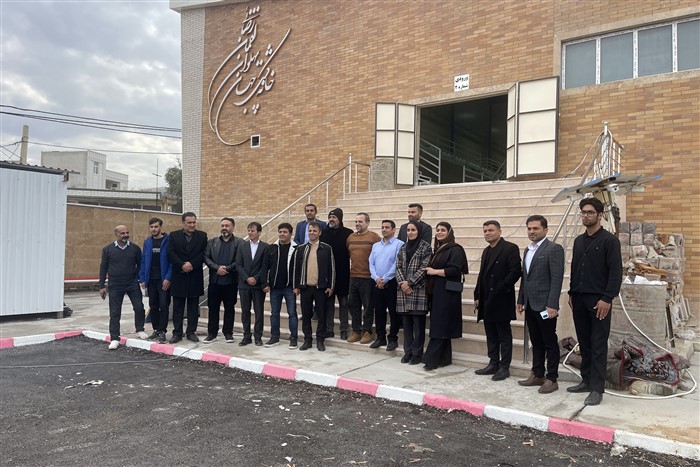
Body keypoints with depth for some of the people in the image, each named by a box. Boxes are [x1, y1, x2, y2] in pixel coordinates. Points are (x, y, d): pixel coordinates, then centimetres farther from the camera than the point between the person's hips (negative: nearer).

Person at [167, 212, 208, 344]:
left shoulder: (202, 236, 5)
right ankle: (177, 333, 12)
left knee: (193, 307, 6)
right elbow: (171, 253, -5)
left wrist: (192, 264, -15)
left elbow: (203, 254, -3)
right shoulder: (174, 235, 4)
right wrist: (182, 265, -17)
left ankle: (191, 332, 14)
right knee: (177, 307, 5)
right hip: (178, 277, 0)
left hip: (195, 277, 0)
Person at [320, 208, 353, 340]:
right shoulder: (323, 232, 3)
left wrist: (349, 269, -9)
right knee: (328, 303, 9)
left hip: (342, 274, -2)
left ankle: (344, 330, 15)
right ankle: (329, 330, 18)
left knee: (343, 303, 7)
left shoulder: (348, 233, -4)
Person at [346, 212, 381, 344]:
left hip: (368, 277, -6)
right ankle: (356, 331, 22)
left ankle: (367, 332, 14)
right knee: (353, 305, 11)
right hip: (353, 276, 6)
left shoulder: (374, 237, -7)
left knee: (368, 306, 3)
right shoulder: (350, 237, 11)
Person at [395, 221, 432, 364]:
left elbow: (424, 268, -9)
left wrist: (409, 282, -12)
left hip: (418, 289, -5)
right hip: (403, 289, 5)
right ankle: (407, 352, 18)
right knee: (406, 323, 9)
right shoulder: (403, 247, 15)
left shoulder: (426, 247, -1)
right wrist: (402, 282, -7)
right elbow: (398, 267, 10)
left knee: (418, 324, 0)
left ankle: (417, 354, 9)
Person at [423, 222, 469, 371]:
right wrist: (429, 270, 6)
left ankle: (431, 359, -5)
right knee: (440, 326, 9)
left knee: (439, 326, -7)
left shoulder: (455, 249, -7)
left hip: (447, 293, -8)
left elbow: (455, 270, -18)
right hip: (435, 291, 8)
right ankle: (444, 358, 15)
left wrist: (435, 271, -13)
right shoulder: (437, 250, 17)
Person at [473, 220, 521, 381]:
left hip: (501, 300, -8)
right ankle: (493, 364, 21)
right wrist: (477, 296, 13)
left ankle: (504, 367, 9)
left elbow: (515, 272, -15)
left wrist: (500, 289, -17)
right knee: (491, 334, 13)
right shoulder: (486, 251, 17)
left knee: (504, 335, 2)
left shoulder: (510, 248, -7)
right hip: (487, 301, 8)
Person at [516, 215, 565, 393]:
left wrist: (552, 305, -20)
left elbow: (557, 278, -15)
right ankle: (538, 375, 24)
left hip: (544, 305, -7)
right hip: (530, 304, 8)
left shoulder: (554, 249, -9)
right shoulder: (527, 250, 15)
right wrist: (520, 300, 16)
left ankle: (552, 379, 11)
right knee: (536, 342, 15)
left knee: (550, 343, 3)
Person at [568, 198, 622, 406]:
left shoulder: (609, 240, -7)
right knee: (584, 343, 12)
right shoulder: (578, 240, 13)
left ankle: (597, 389, 2)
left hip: (598, 300, -6)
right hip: (579, 299, 6)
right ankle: (586, 380, 22)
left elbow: (616, 272, -12)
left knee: (598, 346, -2)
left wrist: (607, 298, -17)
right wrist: (571, 293, 13)